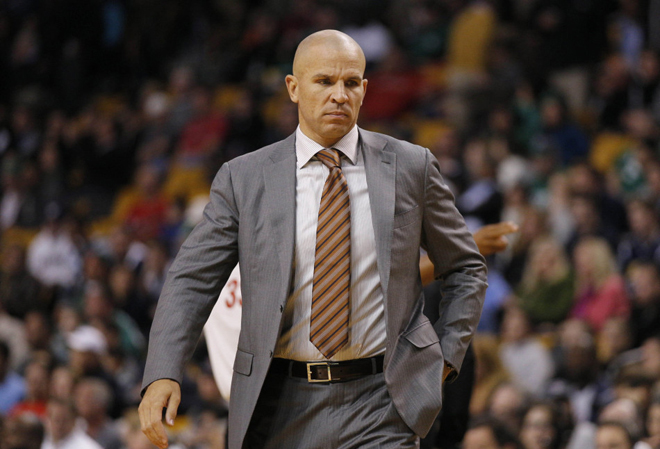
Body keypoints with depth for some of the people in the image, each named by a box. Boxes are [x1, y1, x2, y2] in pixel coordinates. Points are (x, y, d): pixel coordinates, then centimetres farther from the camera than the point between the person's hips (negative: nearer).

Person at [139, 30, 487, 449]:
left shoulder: (411, 167, 5)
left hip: (380, 405, -1)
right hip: (280, 410, 1)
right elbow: (192, 281, 0)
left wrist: (445, 357, 3)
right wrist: (163, 375, -14)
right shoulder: (244, 178, 3)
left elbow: (466, 269, 15)